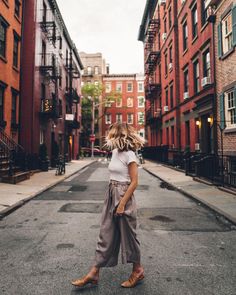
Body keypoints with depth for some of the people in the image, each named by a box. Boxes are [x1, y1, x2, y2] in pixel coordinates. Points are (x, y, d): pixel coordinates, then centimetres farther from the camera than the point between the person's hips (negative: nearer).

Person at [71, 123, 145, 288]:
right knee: (106, 235, 12)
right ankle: (94, 273, 22)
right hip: (111, 195, 8)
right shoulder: (115, 152, 9)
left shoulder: (129, 155, -15)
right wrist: (111, 198, 18)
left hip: (124, 196, -8)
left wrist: (122, 204, -19)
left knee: (127, 235, 8)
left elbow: (134, 182, -17)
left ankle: (138, 271, 31)